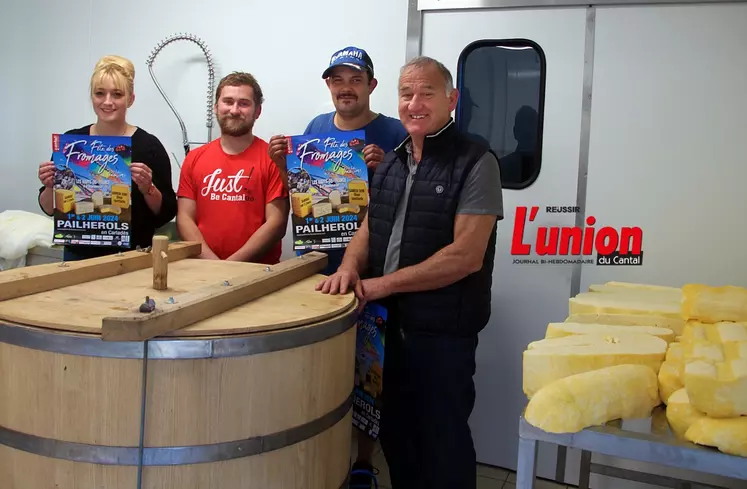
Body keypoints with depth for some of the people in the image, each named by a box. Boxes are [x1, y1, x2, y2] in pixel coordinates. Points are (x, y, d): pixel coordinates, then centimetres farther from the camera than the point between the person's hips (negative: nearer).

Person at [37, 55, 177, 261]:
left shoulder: (148, 145, -8)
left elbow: (167, 213, -6)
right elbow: (50, 209, 6)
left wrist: (148, 189, -23)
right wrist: (51, 187, -12)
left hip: (131, 256, -2)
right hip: (79, 255, 3)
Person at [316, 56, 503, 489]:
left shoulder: (475, 162, -13)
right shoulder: (391, 164, 10)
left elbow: (466, 256, -20)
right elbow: (369, 230, 14)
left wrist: (383, 283, -19)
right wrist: (350, 269, -9)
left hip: (443, 329, -6)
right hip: (390, 323, 7)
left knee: (442, 440, 8)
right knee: (396, 433, 19)